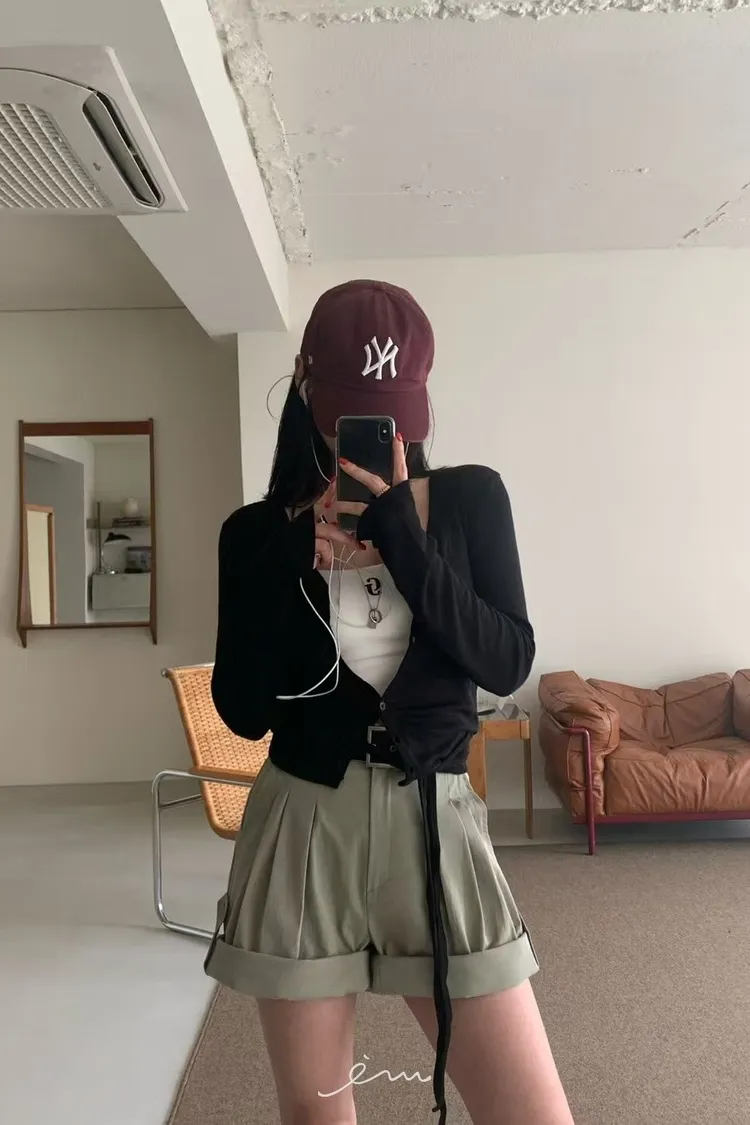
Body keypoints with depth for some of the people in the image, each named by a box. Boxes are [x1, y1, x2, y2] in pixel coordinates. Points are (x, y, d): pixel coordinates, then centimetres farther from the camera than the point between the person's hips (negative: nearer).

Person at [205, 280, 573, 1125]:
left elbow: (507, 664, -9)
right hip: (301, 831, 1)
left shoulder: (471, 500, 1)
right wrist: (292, 562, -15)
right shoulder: (260, 533, 0)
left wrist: (399, 535, -17)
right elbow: (244, 713, -4)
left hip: (436, 823, 0)